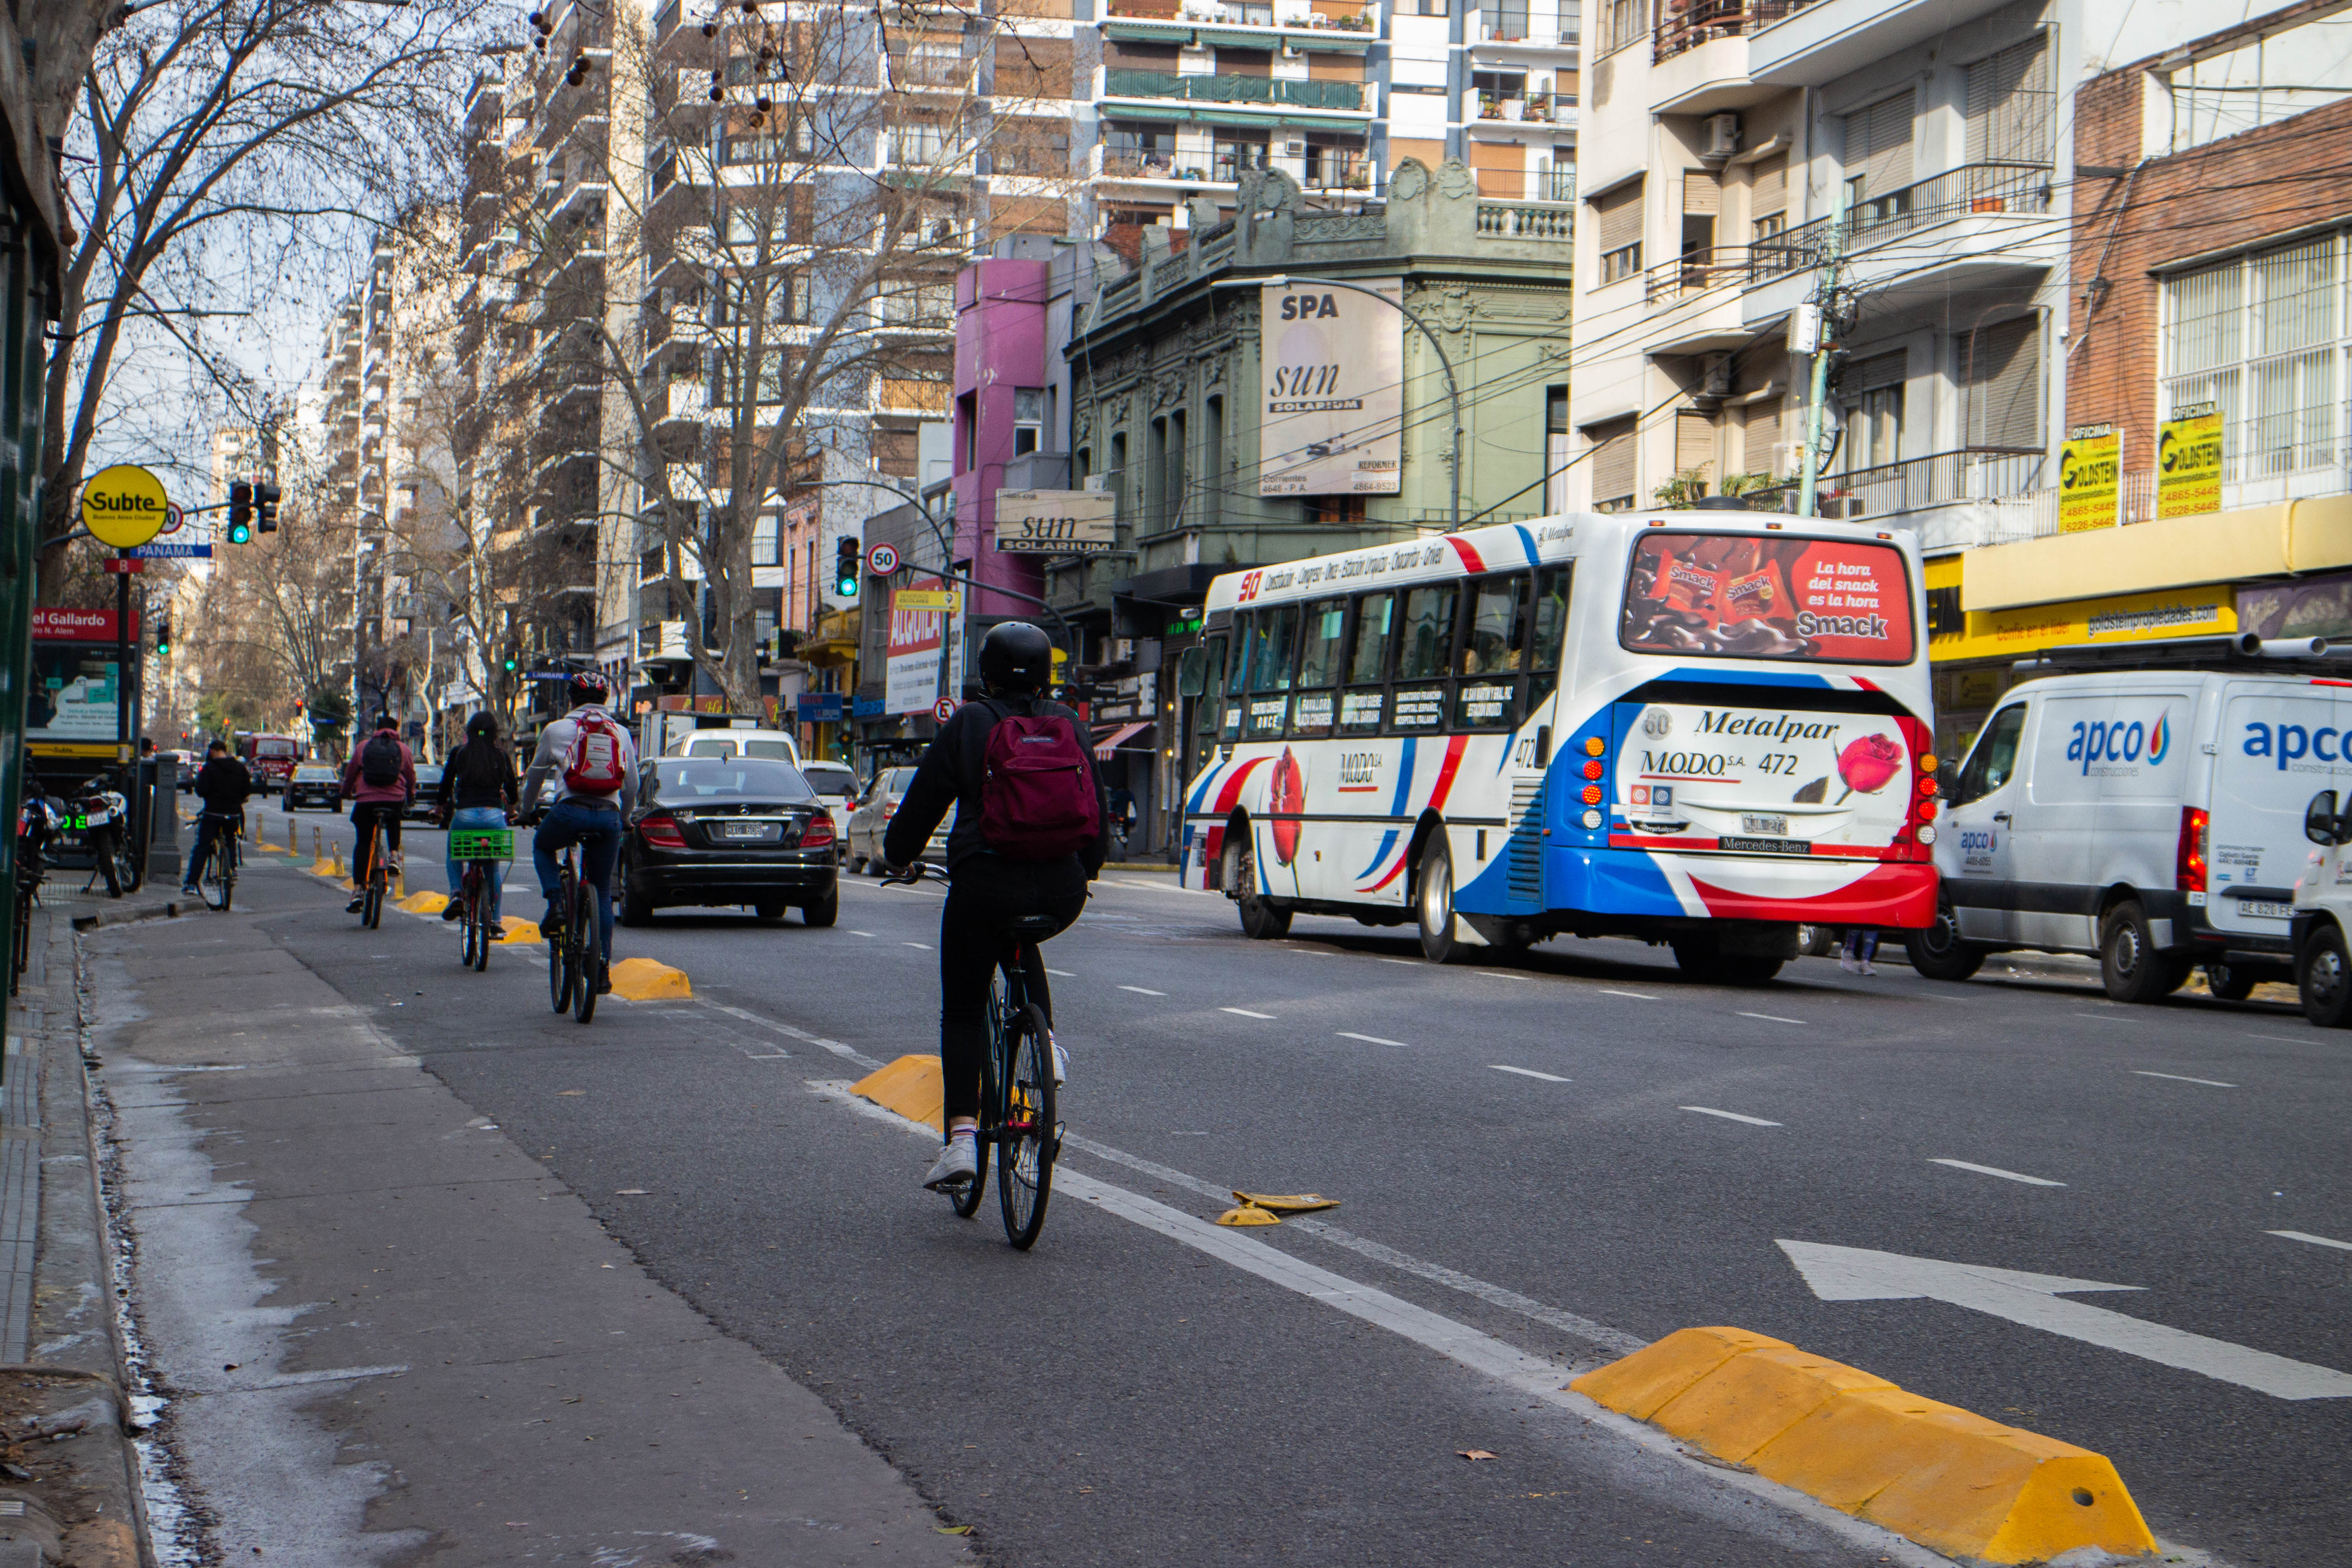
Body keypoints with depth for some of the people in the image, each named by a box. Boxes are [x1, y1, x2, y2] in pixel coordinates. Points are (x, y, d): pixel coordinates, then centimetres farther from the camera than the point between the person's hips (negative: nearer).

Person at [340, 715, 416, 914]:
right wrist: (411, 796, 39)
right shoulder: (403, 749, 10)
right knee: (394, 822, 36)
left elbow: (350, 772, 18)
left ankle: (358, 888, -5)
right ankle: (394, 853, 13)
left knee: (363, 844, 6)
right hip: (395, 799, 1)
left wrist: (347, 792, 37)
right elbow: (411, 776, 19)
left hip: (366, 800, -1)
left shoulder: (364, 746, 11)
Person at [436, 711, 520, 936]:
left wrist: (442, 811, 32)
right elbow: (513, 793, 16)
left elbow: (445, 789, 11)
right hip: (494, 816, 0)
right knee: (494, 867, 21)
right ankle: (494, 920, 15)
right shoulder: (502, 756, 9)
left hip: (464, 815, 0)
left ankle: (456, 894, 6)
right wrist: (510, 811, 38)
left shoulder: (459, 754, 7)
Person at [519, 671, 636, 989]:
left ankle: (555, 904, 7)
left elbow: (535, 775, 21)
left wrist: (527, 810, 38)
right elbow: (632, 785, 22)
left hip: (570, 810, -2)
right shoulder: (621, 733, 17)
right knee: (602, 893, 13)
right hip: (609, 816, 2)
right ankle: (603, 970, 8)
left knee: (542, 846, 31)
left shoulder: (557, 729, 11)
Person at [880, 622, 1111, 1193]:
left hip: (985, 883, -3)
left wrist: (894, 853, 25)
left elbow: (924, 800, 6)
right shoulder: (1067, 725, 10)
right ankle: (1046, 1045, 17)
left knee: (962, 1013, 8)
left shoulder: (968, 725, 1)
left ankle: (961, 1136, -6)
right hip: (1061, 891, 3)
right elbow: (1099, 809, 16)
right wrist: (1087, 865, 35)